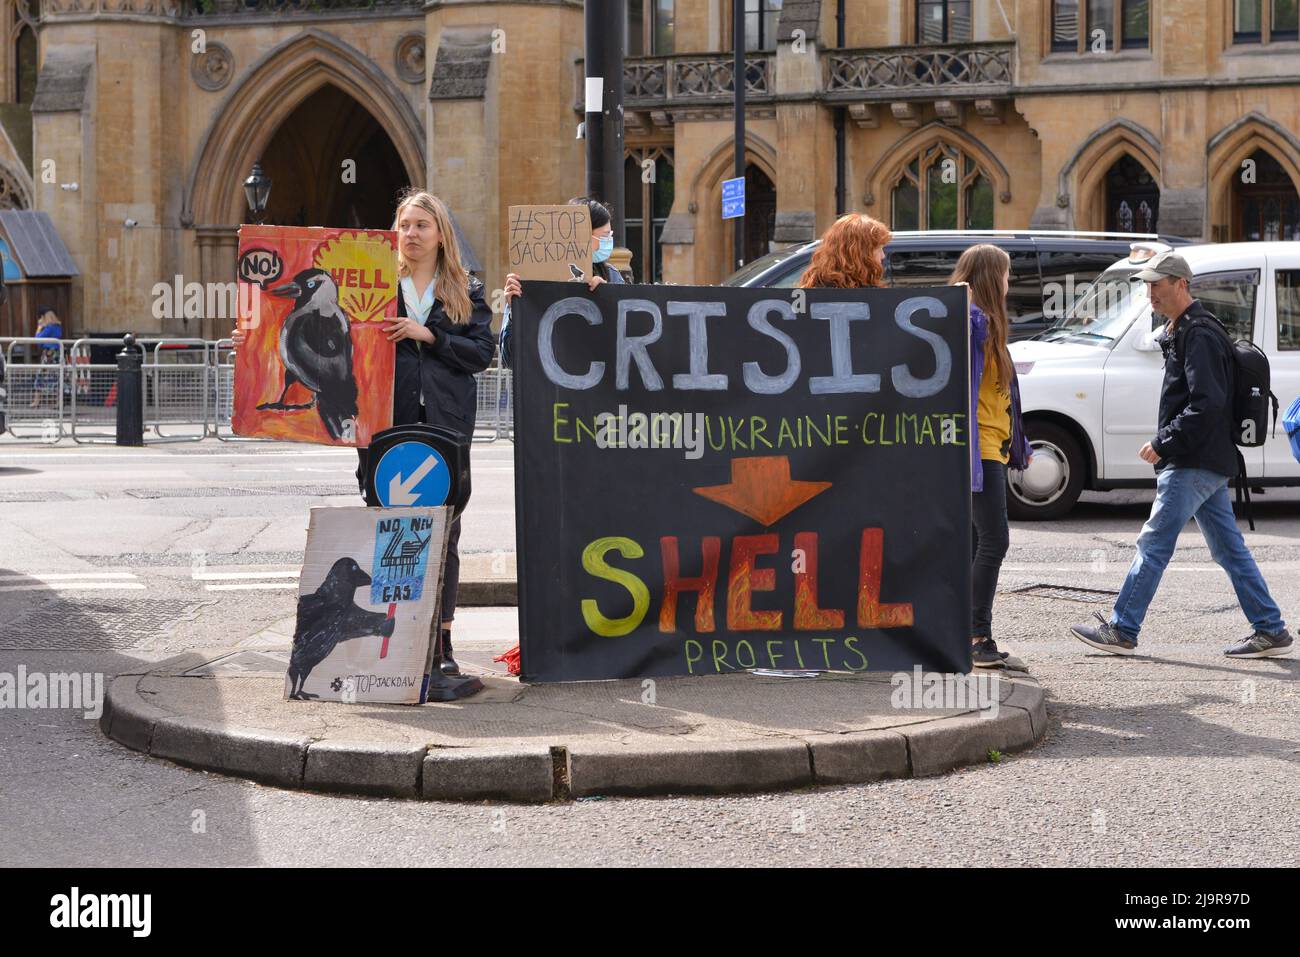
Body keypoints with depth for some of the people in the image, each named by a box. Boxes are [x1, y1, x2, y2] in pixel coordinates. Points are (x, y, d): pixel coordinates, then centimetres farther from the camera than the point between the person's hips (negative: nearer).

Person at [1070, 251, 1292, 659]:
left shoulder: (1199, 335, -15)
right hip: (1211, 461, 11)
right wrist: (1165, 445, 14)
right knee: (1230, 549, 11)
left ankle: (1121, 631, -2)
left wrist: (1163, 444, -21)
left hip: (1194, 465, -11)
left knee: (1153, 544, -6)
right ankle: (1271, 631, 12)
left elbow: (1208, 403, -24)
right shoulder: (1180, 333, 18)